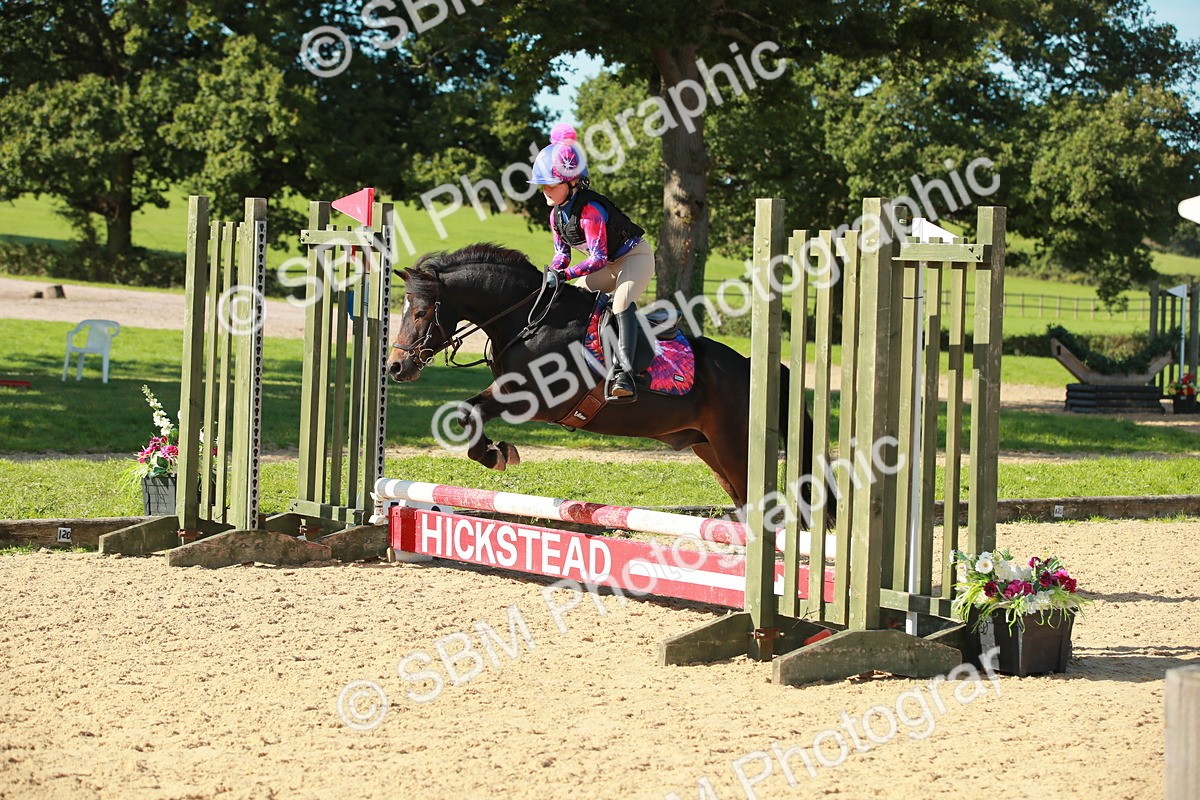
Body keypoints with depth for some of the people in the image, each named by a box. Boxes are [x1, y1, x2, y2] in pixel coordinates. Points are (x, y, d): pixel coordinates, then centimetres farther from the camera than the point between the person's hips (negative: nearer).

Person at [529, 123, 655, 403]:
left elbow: (598, 258, -33)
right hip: (609, 265, 10)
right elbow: (562, 251, 4)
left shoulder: (590, 210, -31)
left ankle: (622, 372, -47)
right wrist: (553, 273, -17)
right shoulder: (556, 213, -4)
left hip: (635, 256, -10)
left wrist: (564, 274, -38)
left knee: (622, 301, -34)